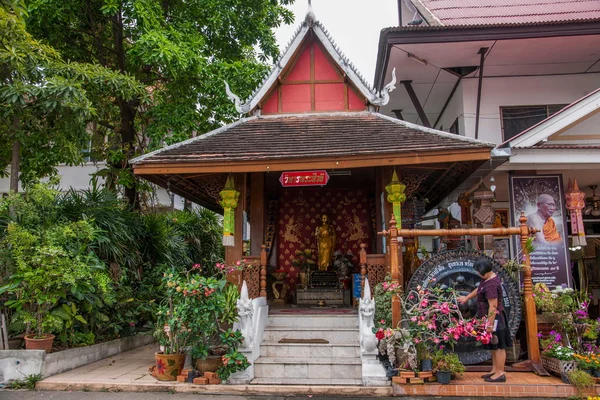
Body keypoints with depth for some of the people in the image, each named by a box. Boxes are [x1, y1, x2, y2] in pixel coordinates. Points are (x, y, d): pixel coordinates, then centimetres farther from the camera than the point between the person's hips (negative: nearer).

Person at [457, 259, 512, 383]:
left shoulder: (491, 285, -27)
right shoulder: (490, 277, 5)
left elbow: (493, 306, -28)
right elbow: (479, 289, 22)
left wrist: (490, 324, -25)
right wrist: (467, 297, 30)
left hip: (494, 318, -10)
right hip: (494, 318, 10)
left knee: (498, 346, -1)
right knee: (495, 346, 16)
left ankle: (500, 373, 7)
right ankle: (495, 370, 25)